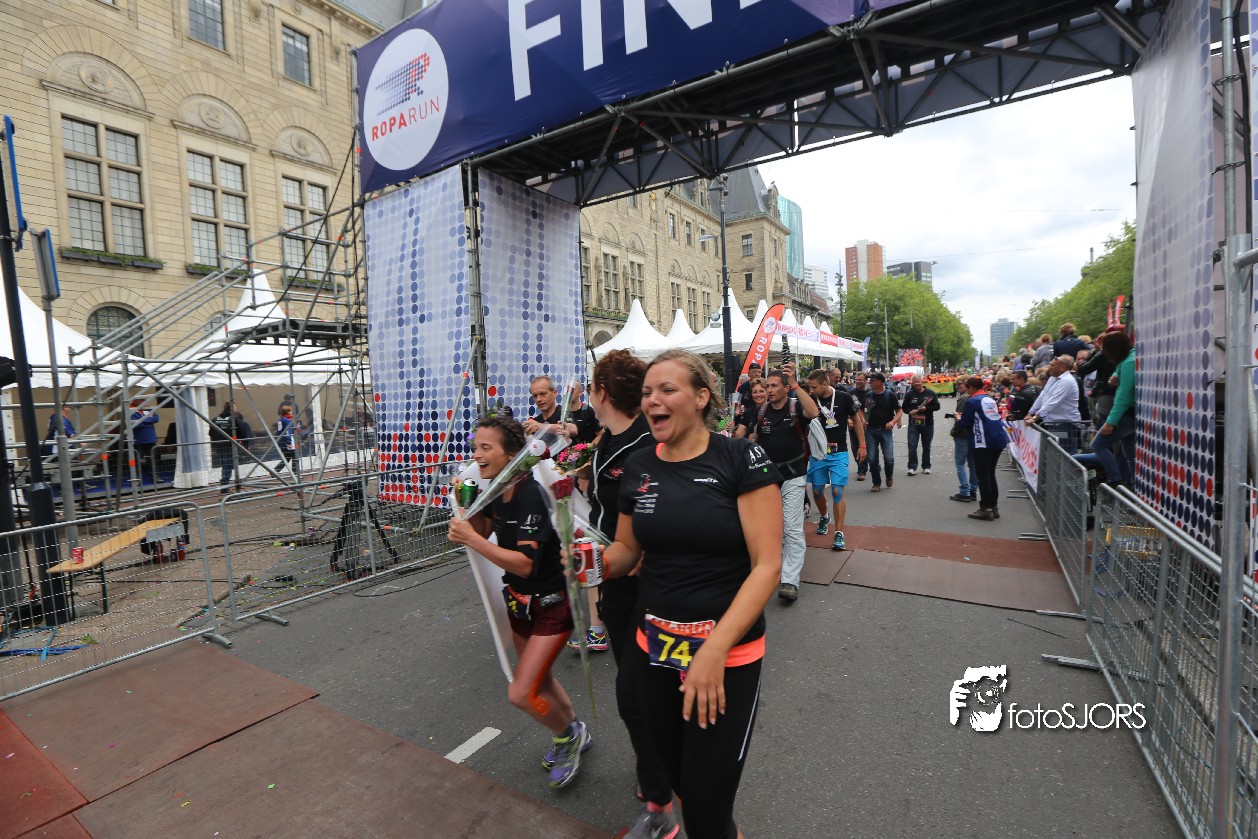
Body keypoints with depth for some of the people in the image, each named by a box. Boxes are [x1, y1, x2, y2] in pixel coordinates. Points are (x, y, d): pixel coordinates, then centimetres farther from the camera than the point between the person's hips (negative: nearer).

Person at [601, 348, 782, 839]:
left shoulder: (741, 459, -12)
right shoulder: (637, 468, 1)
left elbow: (767, 565, -15)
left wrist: (714, 649, -21)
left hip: (727, 652, -4)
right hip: (654, 647, 4)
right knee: (673, 772, 19)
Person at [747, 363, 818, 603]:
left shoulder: (796, 406, -10)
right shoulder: (762, 411, 1)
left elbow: (814, 412, -33)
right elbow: (754, 440, 9)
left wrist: (795, 384, -36)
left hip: (793, 477, -5)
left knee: (793, 529, -7)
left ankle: (790, 582, -7)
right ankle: (781, 563, 35)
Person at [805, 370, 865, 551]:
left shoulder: (844, 398, -8)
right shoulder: (810, 400, -4)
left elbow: (856, 420, 3)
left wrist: (862, 446, 3)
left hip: (838, 453, -2)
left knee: (837, 491, -8)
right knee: (817, 491, 9)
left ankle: (839, 533, 0)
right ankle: (824, 518, 38)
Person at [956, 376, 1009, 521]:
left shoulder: (972, 401, -7)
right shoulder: (991, 399, 15)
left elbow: (965, 423, -8)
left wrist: (958, 418, 14)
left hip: (984, 442, -7)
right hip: (998, 440, 7)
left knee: (982, 475, 0)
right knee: (990, 473, 15)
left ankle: (986, 509, 1)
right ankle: (994, 506, 19)